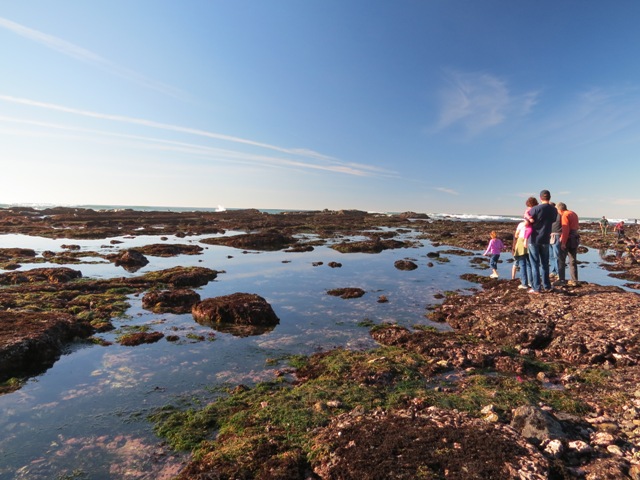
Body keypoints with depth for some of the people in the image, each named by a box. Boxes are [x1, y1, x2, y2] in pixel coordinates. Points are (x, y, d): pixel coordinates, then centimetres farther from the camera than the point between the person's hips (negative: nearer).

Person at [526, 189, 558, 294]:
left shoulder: (535, 209, -14)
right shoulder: (554, 210, 2)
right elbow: (552, 221, 14)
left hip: (534, 239, -4)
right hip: (545, 240, 4)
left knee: (535, 264, 1)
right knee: (545, 263, 15)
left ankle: (536, 288, 2)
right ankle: (547, 286, 23)